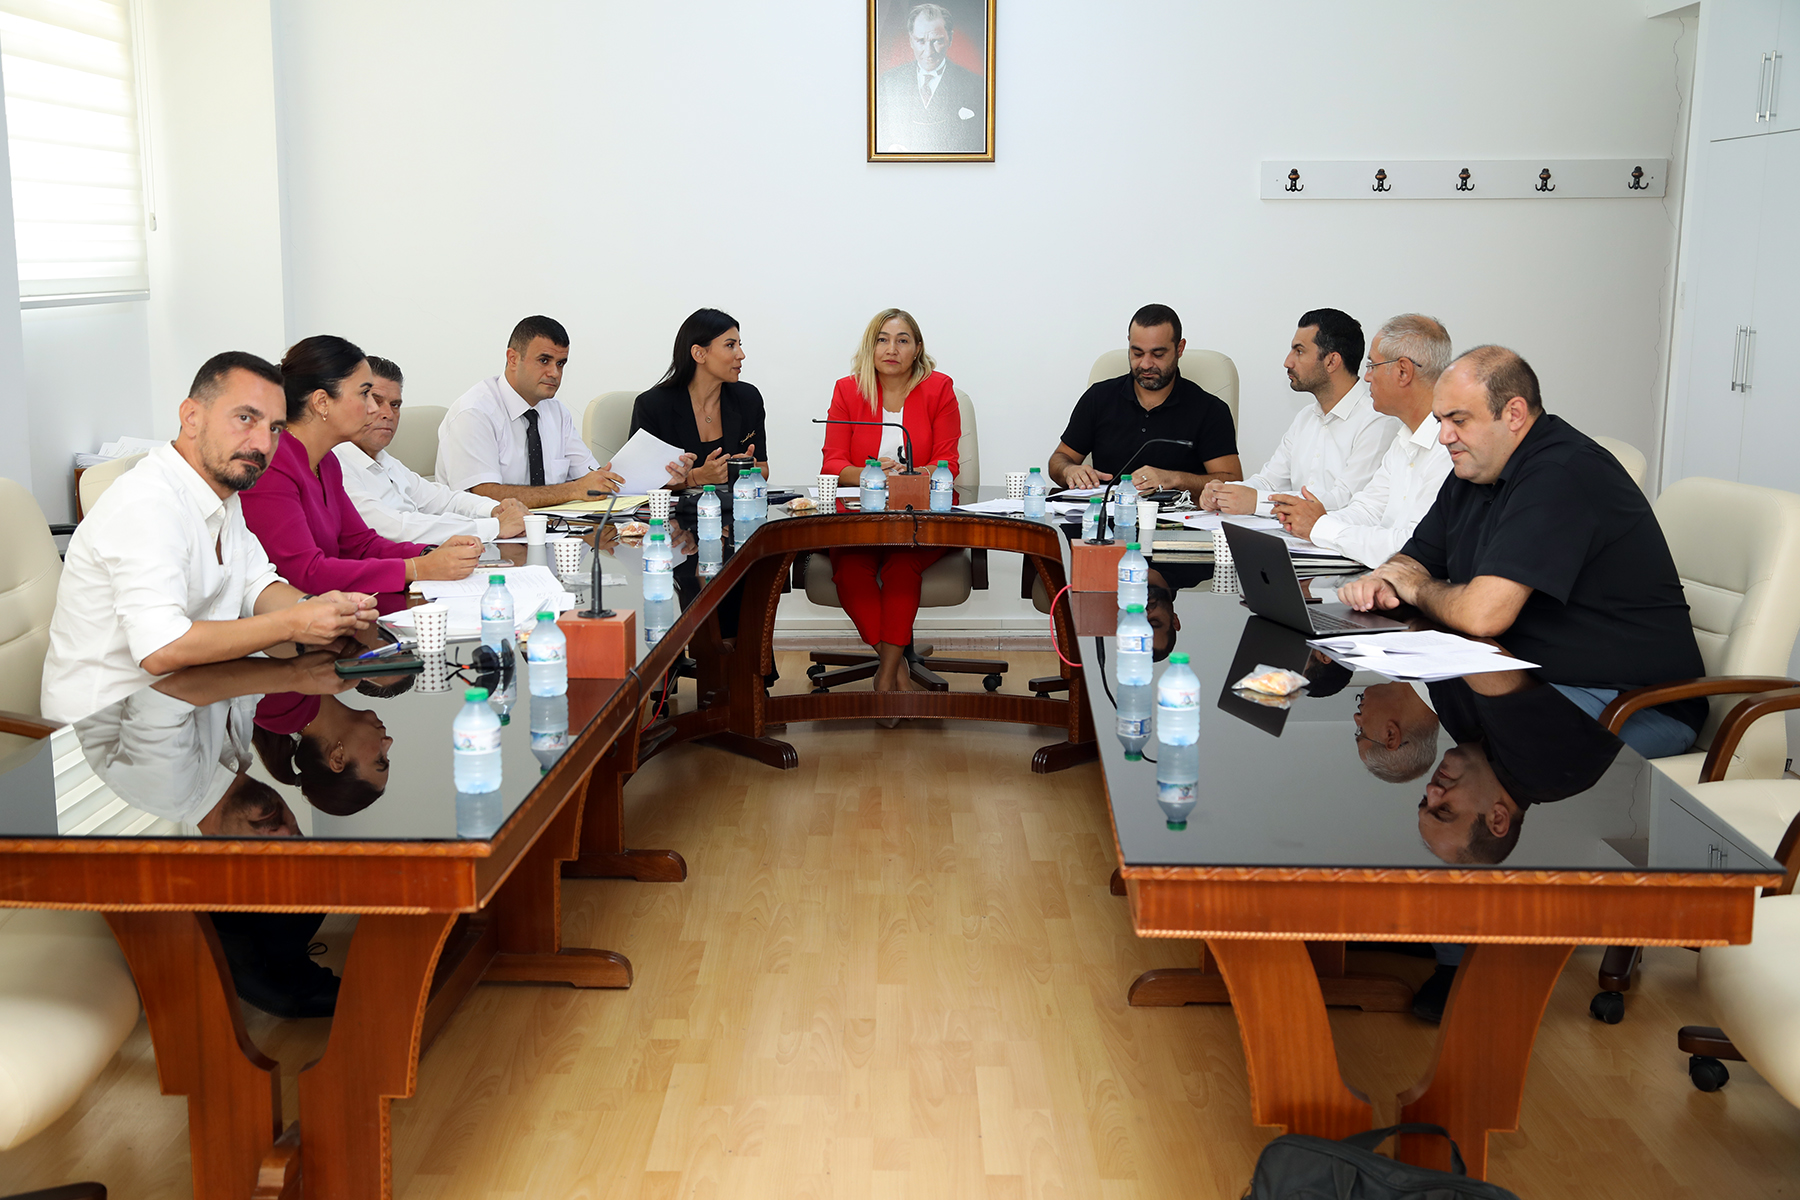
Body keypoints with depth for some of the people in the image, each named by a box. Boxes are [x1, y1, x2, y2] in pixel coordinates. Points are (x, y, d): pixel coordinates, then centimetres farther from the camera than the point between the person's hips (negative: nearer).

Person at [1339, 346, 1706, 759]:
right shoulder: (1476, 470, 9)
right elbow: (1415, 559, 20)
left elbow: (1481, 614, -29)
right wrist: (1381, 582, -5)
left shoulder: (1560, 477, -22)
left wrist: (1415, 588, -8)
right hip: (1533, 677, 9)